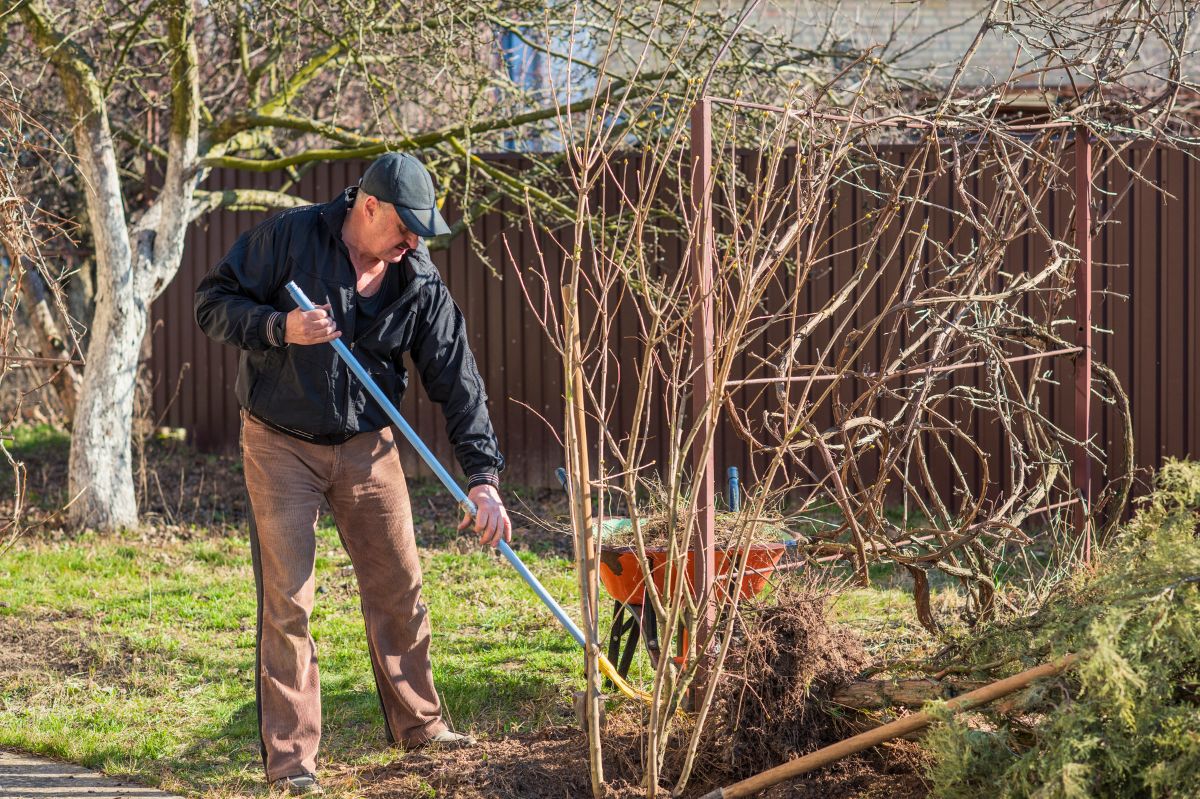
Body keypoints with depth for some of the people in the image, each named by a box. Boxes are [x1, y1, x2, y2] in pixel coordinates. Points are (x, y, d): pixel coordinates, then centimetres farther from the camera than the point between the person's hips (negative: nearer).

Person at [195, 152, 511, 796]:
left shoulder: (420, 283, -6)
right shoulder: (289, 238, -15)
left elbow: (458, 384, -6)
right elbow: (213, 302, -10)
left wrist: (483, 478, -13)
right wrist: (279, 328, -28)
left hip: (366, 447, 4)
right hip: (281, 446, -4)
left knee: (398, 586, 9)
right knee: (286, 599, -5)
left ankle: (418, 723, 27)